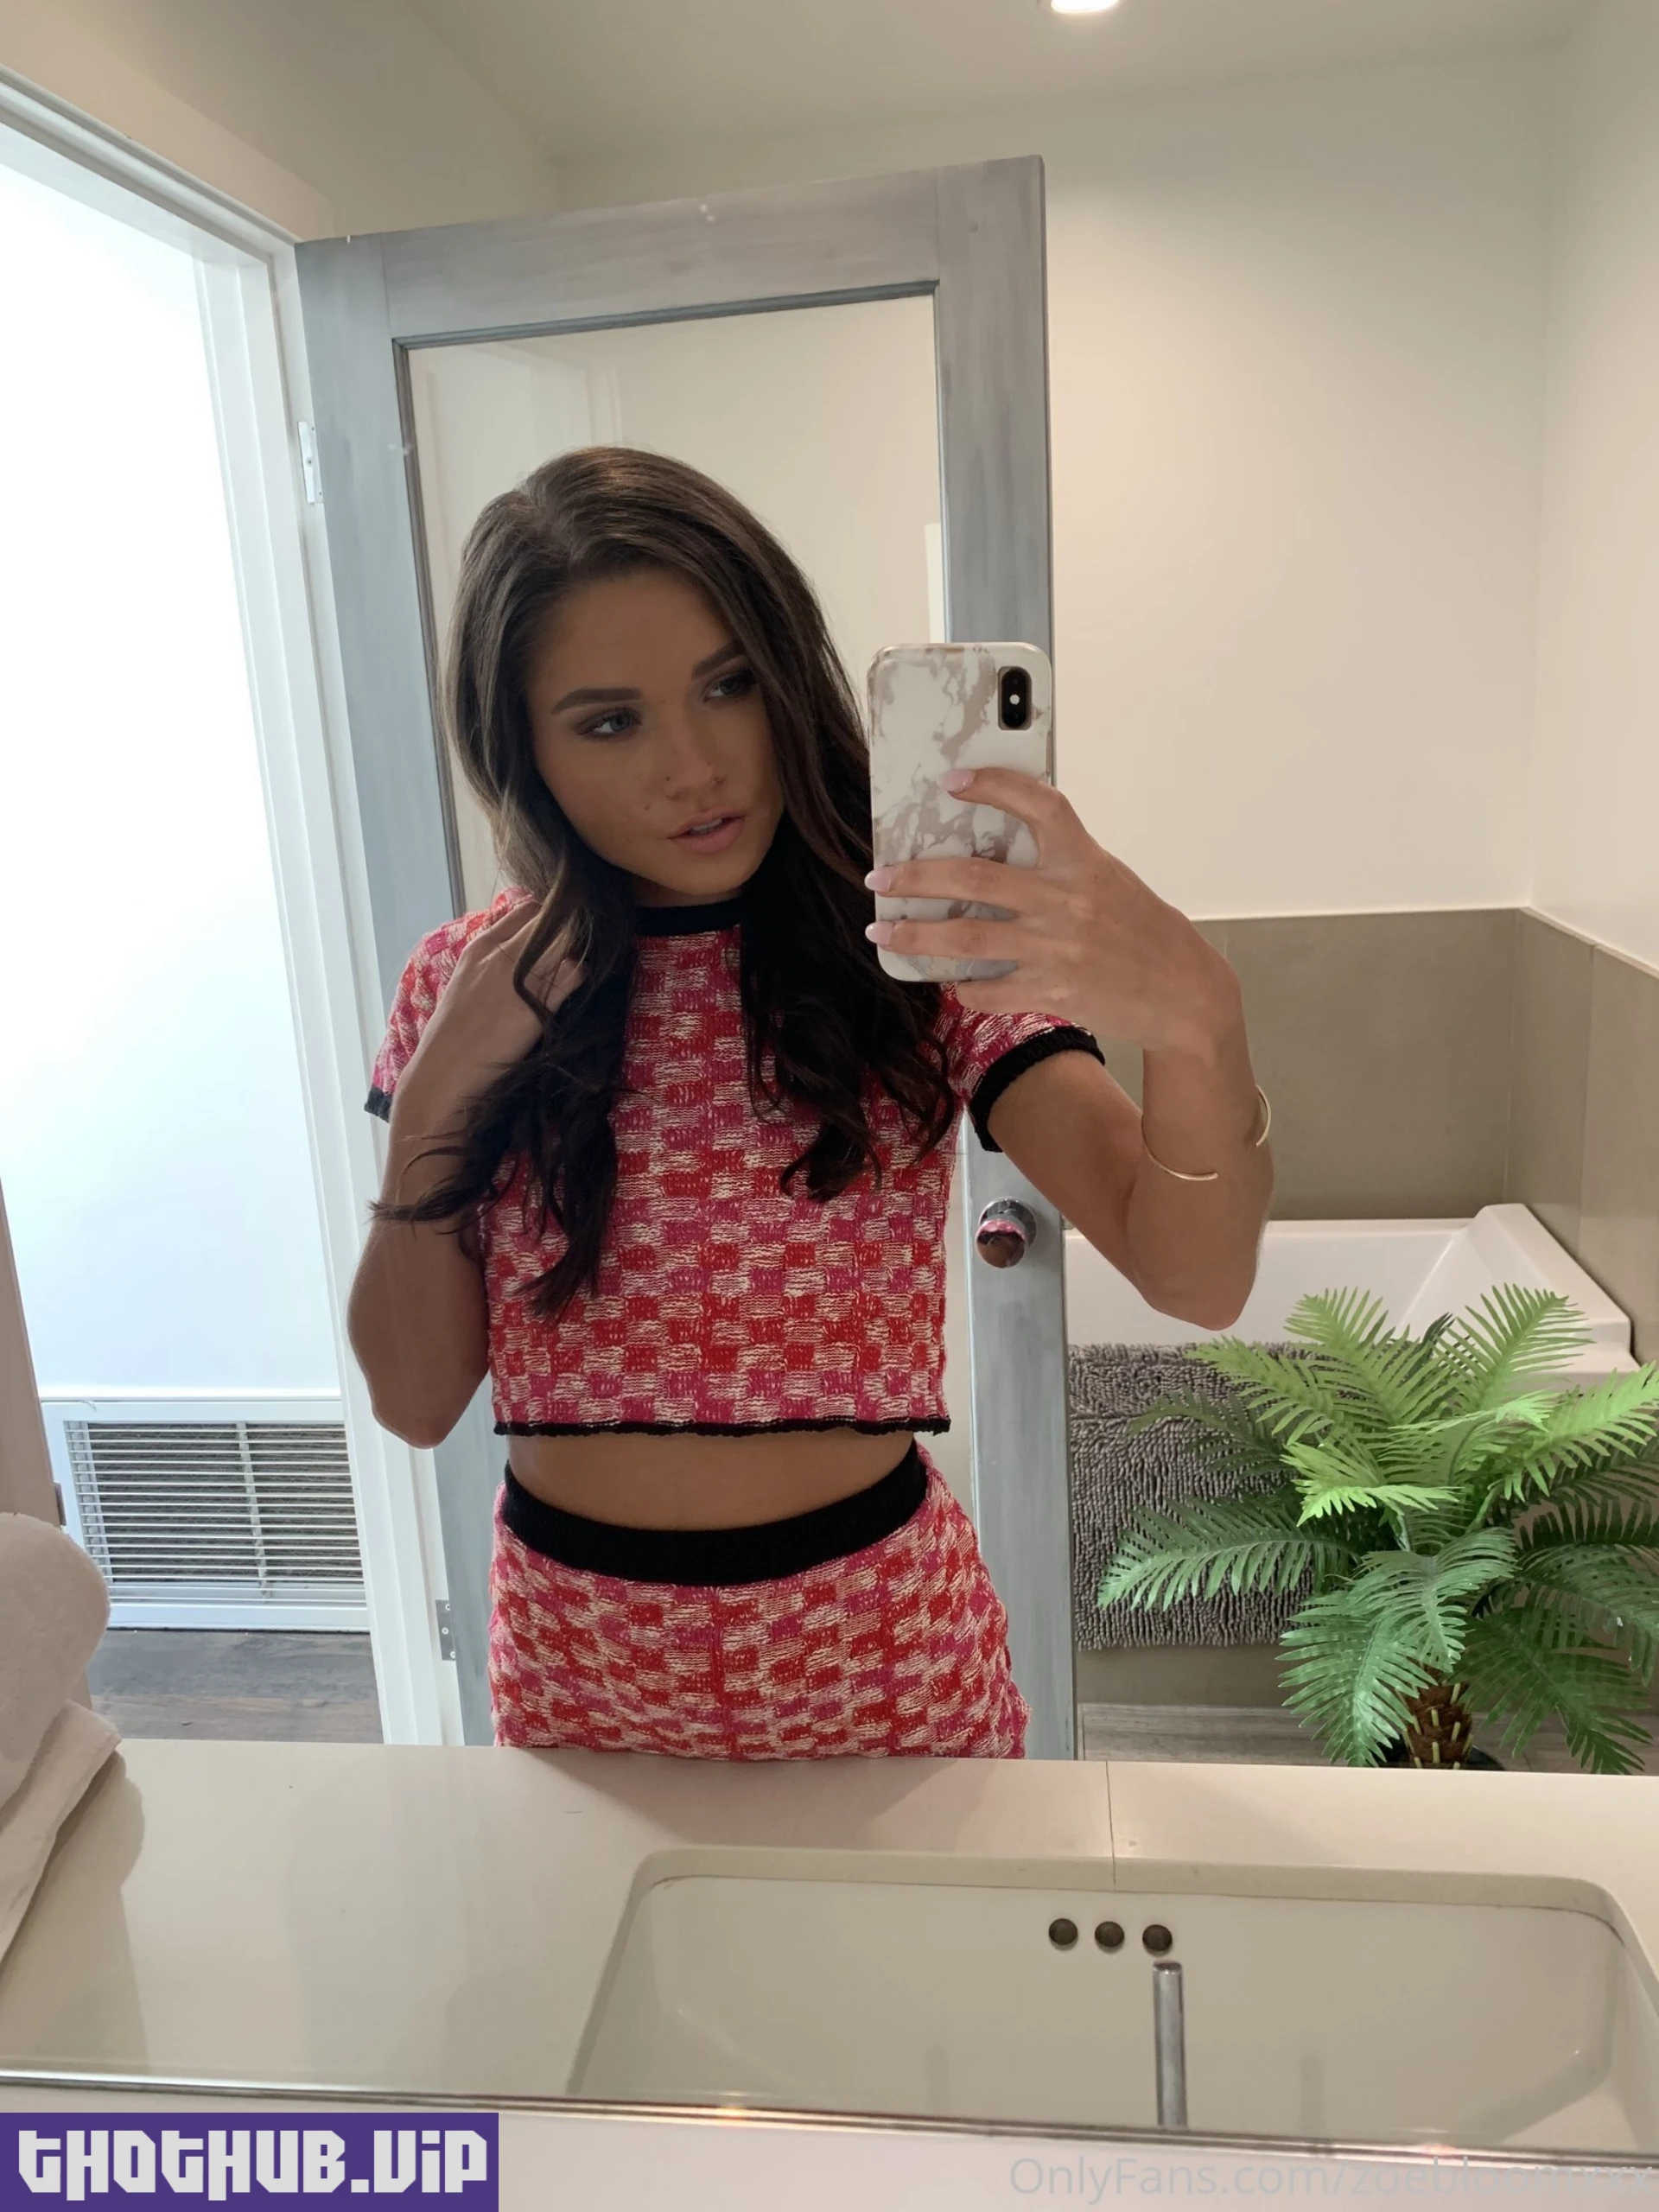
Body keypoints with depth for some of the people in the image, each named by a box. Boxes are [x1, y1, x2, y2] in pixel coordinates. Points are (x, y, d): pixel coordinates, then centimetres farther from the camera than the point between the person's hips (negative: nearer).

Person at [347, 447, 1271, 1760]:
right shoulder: (469, 987, -6)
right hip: (579, 1658, 2)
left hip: (880, 1647, -1)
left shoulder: (912, 949, -12)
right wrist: (436, 1100, -19)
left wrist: (1194, 1016, -44)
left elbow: (1199, 1280, -24)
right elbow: (416, 1400, -6)